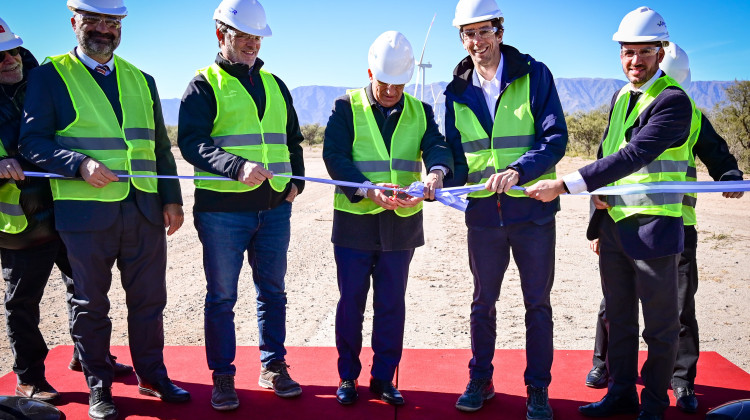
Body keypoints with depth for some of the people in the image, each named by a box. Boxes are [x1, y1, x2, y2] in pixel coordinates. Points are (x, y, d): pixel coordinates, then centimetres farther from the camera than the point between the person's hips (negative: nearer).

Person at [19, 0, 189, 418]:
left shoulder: (141, 80, 16)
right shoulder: (50, 76, 2)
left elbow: (160, 146, 17)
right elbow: (33, 141, -5)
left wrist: (172, 198, 8)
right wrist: (80, 165, -21)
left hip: (145, 210, 4)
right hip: (85, 211, -4)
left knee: (149, 299, 10)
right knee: (91, 303, 8)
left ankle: (152, 375, 27)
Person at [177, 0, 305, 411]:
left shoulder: (274, 84, 16)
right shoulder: (204, 85, -1)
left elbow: (292, 139, 24)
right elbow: (191, 142, -13)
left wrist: (295, 180, 8)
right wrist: (238, 166, -28)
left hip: (274, 207, 5)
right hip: (222, 208, -5)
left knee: (273, 291, 11)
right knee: (221, 296, 4)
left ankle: (273, 367, 25)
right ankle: (222, 377, 16)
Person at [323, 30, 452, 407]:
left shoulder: (420, 112, 7)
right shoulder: (346, 107, -1)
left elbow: (437, 146, -9)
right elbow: (334, 156, -12)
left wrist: (436, 172, -33)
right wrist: (368, 189, -27)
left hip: (401, 223, 2)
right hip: (354, 221, -2)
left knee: (392, 304, 10)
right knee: (351, 302, 8)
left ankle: (384, 378, 24)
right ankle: (348, 376, 24)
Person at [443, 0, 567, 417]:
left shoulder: (534, 74, -5)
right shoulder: (458, 90, 6)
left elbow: (556, 138, -12)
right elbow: (456, 152, 8)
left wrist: (518, 170, -28)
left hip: (532, 210, -3)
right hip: (483, 212, 3)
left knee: (538, 304, 8)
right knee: (484, 301, 14)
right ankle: (480, 380, 30)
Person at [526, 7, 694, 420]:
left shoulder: (673, 100, -15)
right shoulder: (620, 97, 11)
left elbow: (634, 156, -26)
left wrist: (564, 185, -30)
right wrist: (599, 194, 7)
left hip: (652, 228, -7)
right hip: (613, 224, 7)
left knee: (660, 324, 7)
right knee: (618, 316, 16)